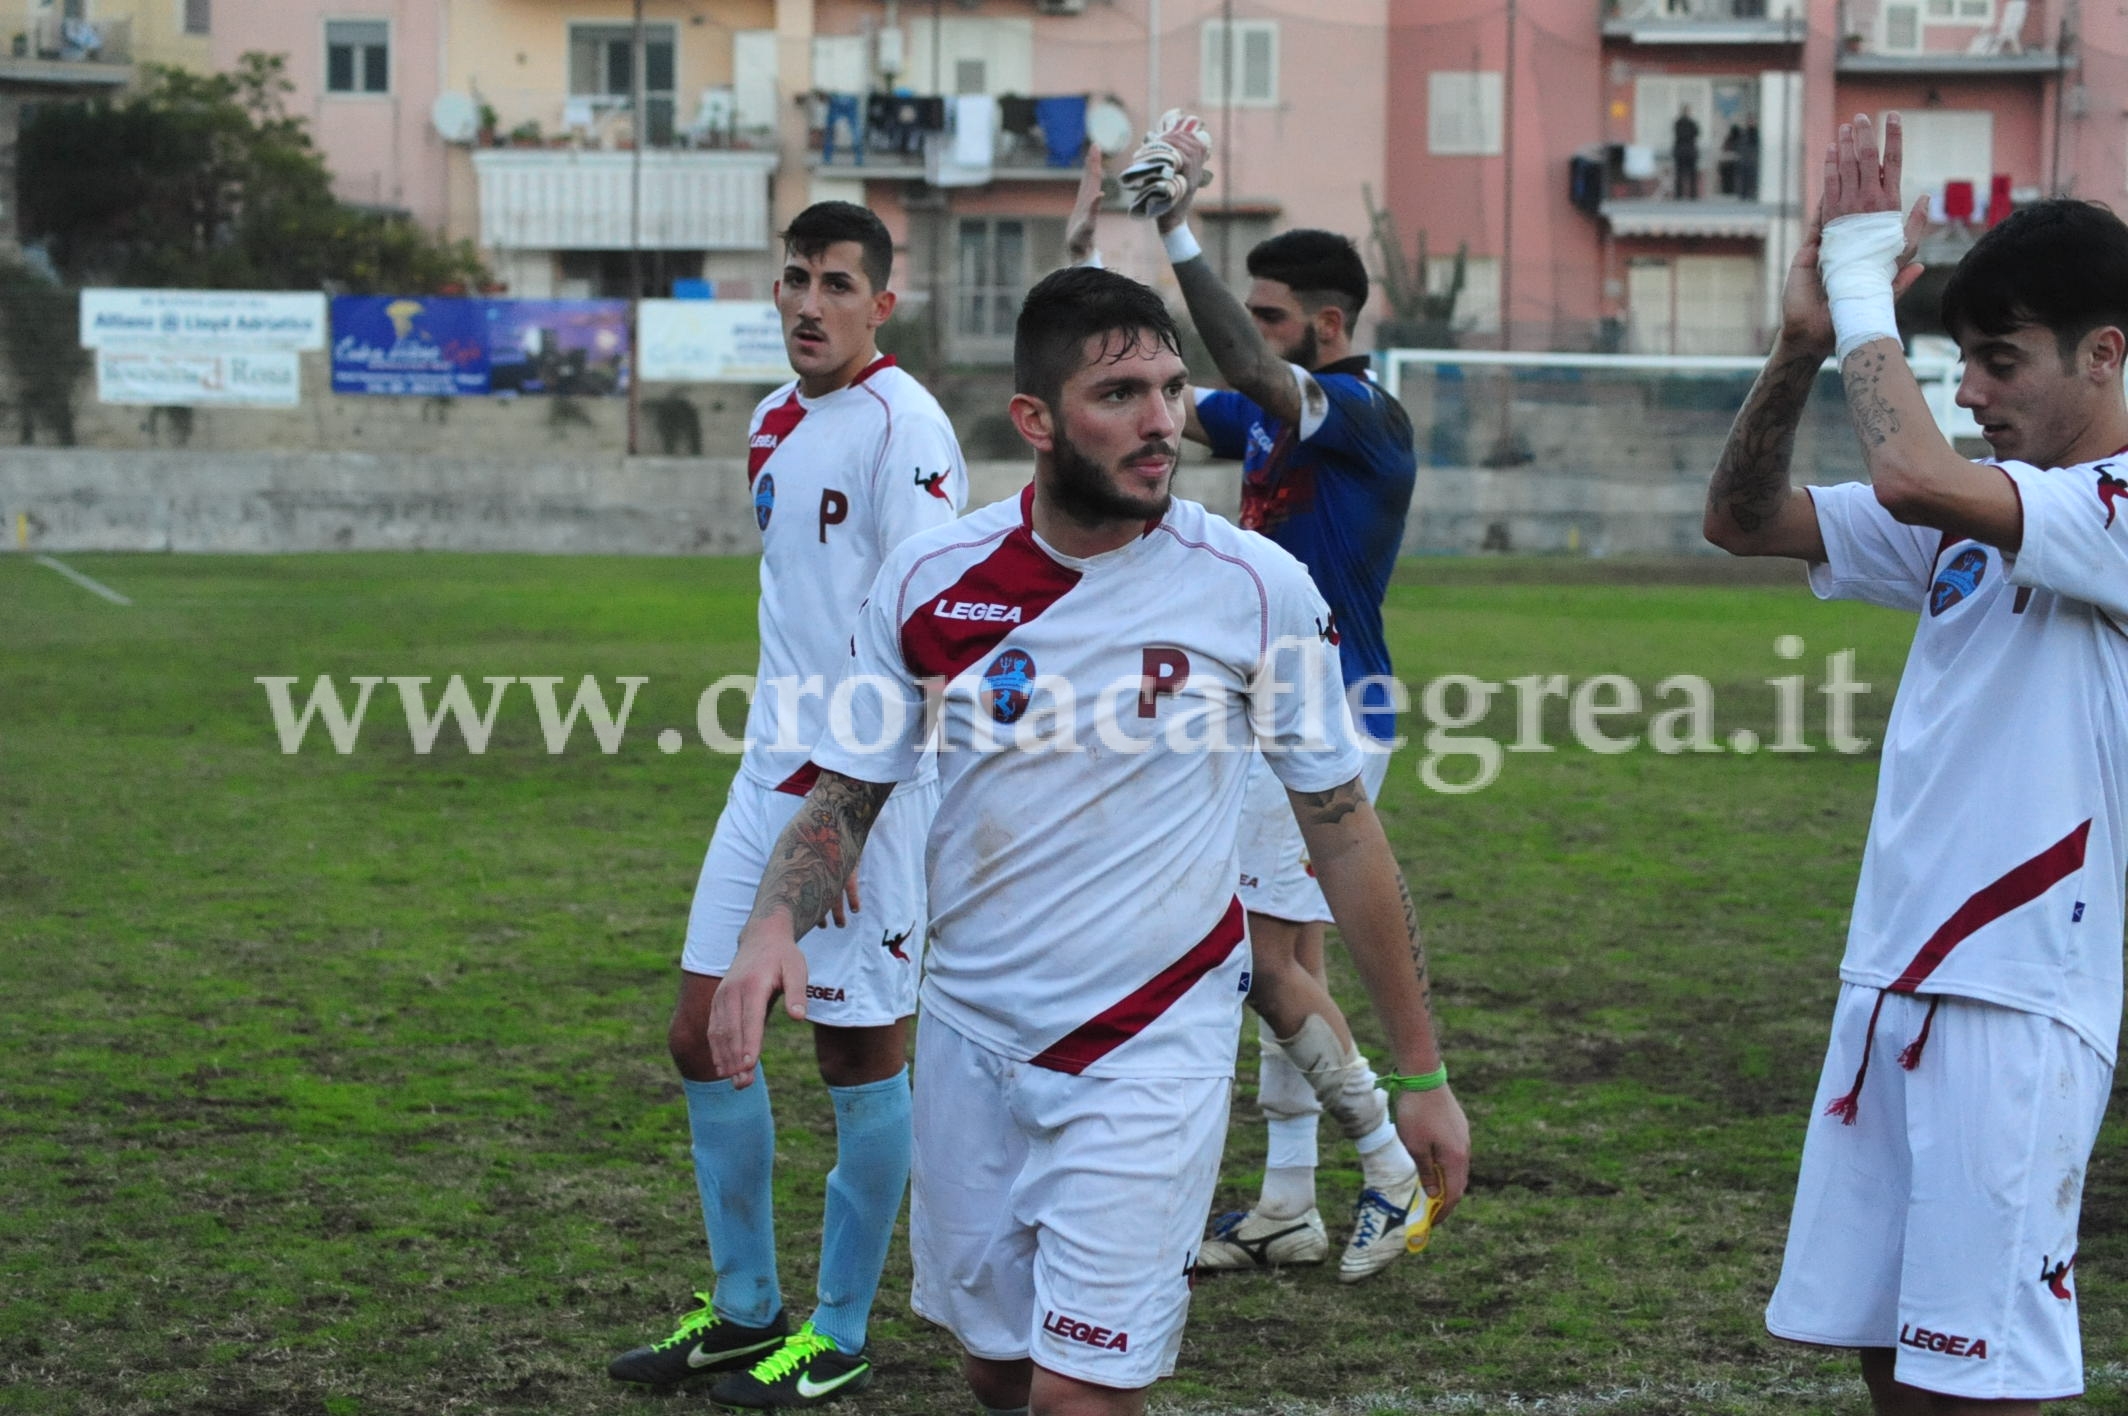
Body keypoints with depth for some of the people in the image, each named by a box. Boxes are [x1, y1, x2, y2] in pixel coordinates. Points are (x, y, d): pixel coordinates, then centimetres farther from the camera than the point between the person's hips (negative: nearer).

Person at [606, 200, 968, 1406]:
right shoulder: (775, 424, 12)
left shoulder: (903, 426, -13)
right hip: (773, 768, 8)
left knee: (862, 1054, 2)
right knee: (704, 1032, 9)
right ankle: (746, 1308, 23)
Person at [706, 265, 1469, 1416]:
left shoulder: (1255, 586, -10)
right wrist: (774, 924, -17)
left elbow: (1342, 827, -2)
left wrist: (1420, 1073, 2)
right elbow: (846, 794, 5)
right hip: (968, 1032, 3)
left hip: (1150, 1057, -3)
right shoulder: (931, 578, -4)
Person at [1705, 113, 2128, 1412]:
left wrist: (1865, 294, -12)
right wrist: (1805, 341, 0)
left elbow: (1910, 472, -27)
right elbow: (1743, 518, 15)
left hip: (2018, 1002, -8)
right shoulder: (1972, 516, 14)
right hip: (1891, 987, 8)